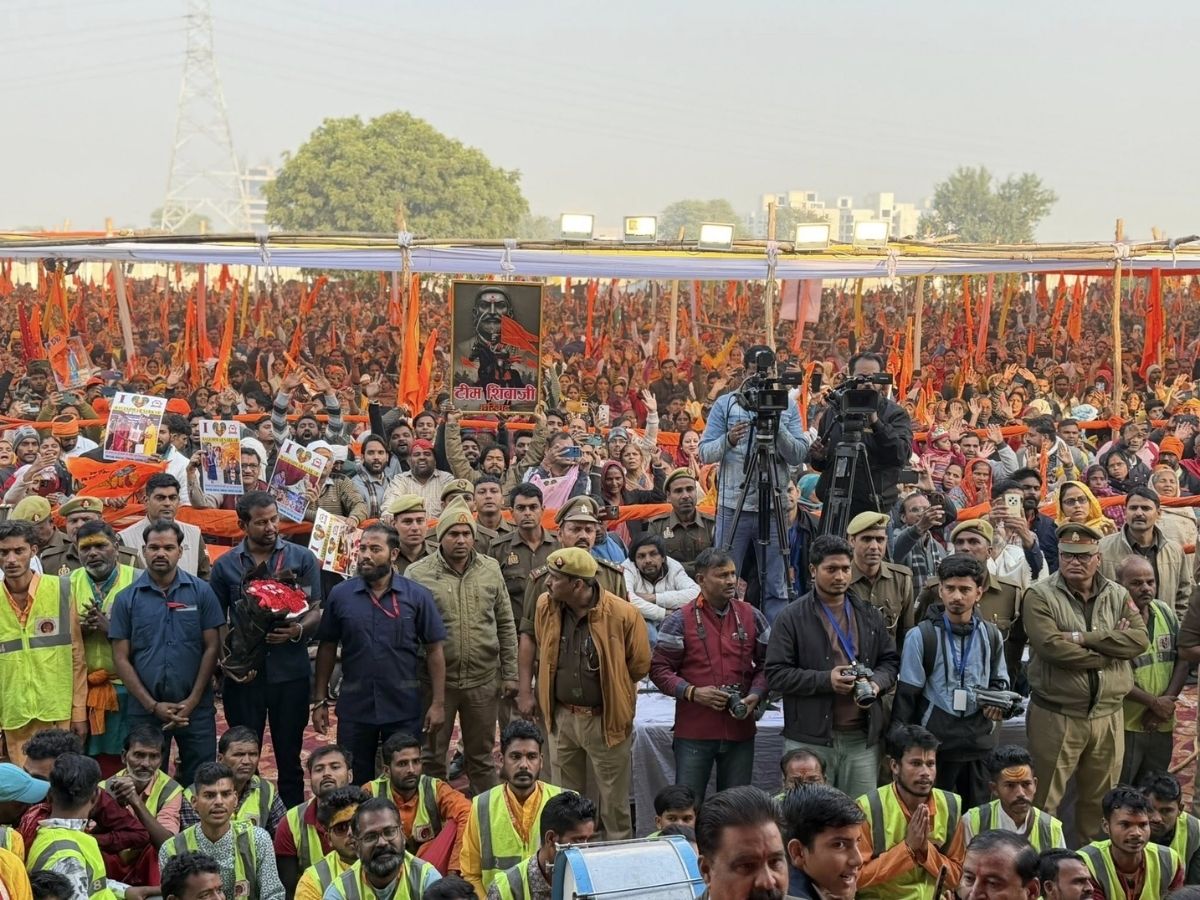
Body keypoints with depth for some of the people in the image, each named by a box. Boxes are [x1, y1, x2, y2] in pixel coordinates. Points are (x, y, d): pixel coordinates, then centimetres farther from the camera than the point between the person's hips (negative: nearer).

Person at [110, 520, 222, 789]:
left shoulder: (201, 592, 1)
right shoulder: (127, 599, 2)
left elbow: (211, 648, 0)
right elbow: (121, 659, 1)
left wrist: (192, 701, -8)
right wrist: (153, 706, -7)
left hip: (195, 707, -1)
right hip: (146, 709, 1)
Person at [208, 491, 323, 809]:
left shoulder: (302, 559, 3)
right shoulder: (225, 566, 5)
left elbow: (315, 612, 2)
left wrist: (297, 631, -19)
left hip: (290, 672, 0)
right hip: (243, 674, 0)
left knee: (290, 757, 7)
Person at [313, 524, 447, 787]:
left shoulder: (417, 596, -3)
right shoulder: (340, 595, 0)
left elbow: (434, 650, -1)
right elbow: (327, 648, 6)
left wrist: (438, 703, -5)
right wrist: (320, 701, 3)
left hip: (404, 709, -1)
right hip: (354, 707, 1)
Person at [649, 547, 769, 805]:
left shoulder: (752, 617, 7)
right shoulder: (680, 620, -3)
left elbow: (766, 664, 13)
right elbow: (659, 669, -3)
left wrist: (756, 695, -6)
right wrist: (692, 692, -16)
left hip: (740, 728, 3)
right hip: (694, 731, -3)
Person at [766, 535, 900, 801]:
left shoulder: (869, 615, 13)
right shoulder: (792, 618, -1)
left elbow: (890, 660, 18)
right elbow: (776, 674, -5)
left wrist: (877, 682, -5)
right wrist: (826, 680, -16)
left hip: (863, 738, 4)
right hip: (810, 740, -4)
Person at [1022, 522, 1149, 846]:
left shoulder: (1118, 596, 8)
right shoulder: (1040, 597, -6)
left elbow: (1140, 639, -8)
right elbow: (1051, 647, -20)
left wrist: (1083, 638, -17)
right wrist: (1110, 646, -13)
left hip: (1107, 715, 4)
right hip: (1055, 716, -4)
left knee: (1100, 801, 14)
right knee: (1044, 801, 1)